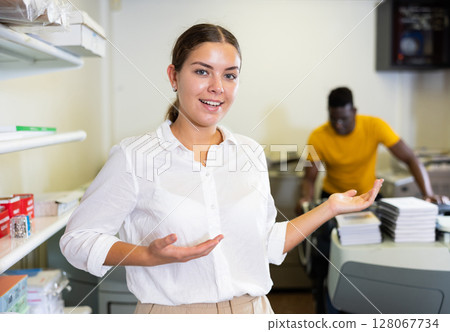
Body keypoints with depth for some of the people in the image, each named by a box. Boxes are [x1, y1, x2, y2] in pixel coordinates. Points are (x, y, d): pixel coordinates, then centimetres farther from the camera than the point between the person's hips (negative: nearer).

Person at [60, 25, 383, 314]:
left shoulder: (252, 152, 2)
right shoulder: (135, 157, -10)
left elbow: (266, 244, 9)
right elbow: (78, 238, -7)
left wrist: (330, 207, 3)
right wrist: (150, 256, -20)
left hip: (253, 309, 4)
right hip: (172, 312, -3)